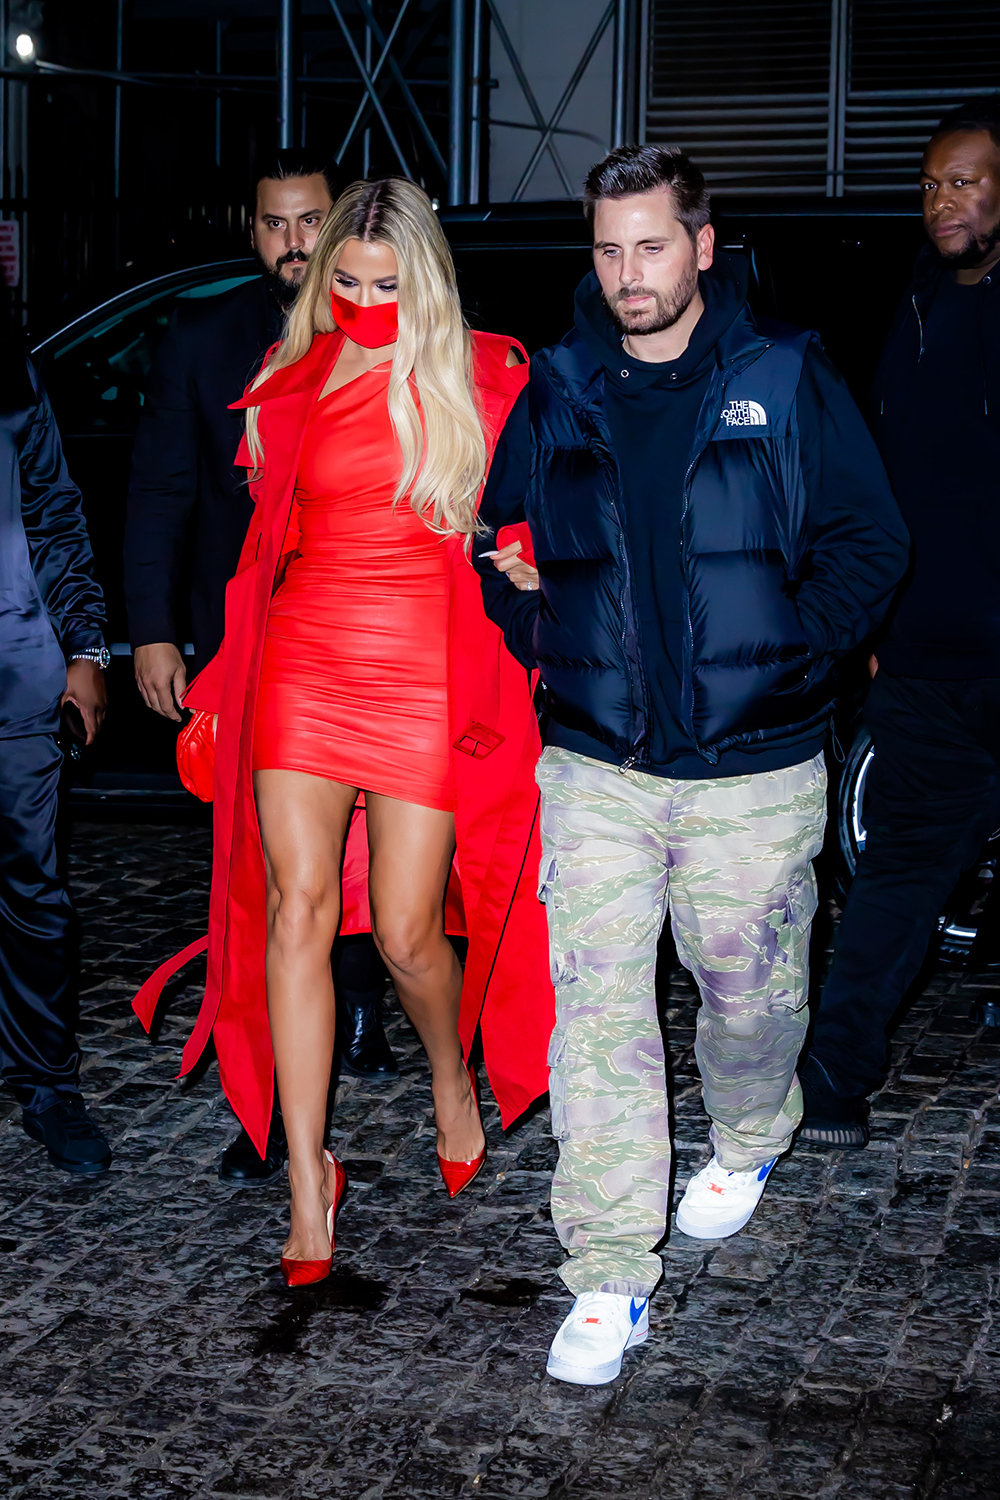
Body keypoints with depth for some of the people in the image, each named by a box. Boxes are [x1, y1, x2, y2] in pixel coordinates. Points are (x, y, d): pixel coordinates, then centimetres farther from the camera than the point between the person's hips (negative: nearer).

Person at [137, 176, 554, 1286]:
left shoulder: (480, 382, 1)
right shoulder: (295, 375, 9)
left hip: (428, 682, -2)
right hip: (304, 667, 3)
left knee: (408, 933, -2)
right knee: (298, 910, -6)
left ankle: (454, 1075, 31)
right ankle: (309, 1175, 2)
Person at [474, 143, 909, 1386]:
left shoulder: (785, 381, -1)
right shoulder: (556, 393, 6)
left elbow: (868, 542, 0)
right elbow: (501, 537, 18)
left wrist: (794, 643, -11)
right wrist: (521, 601, 1)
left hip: (754, 768, -1)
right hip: (596, 765, 2)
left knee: (751, 988, 13)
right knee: (597, 1012, -3)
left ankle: (748, 1139, 46)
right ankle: (610, 1279, 5)